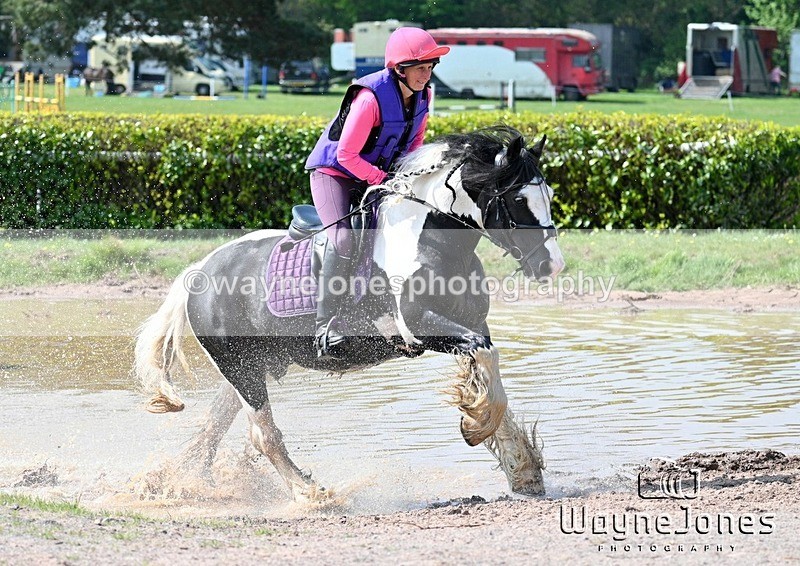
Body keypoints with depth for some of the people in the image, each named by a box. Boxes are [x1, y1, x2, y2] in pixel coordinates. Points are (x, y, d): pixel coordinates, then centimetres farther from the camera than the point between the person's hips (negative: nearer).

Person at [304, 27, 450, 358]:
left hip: (385, 175, 8)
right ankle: (325, 325, -27)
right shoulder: (371, 97, -28)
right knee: (344, 240, -29)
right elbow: (347, 155, -25)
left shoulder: (422, 95, -5)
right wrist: (384, 180, -25)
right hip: (334, 173, -8)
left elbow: (414, 141, 12)